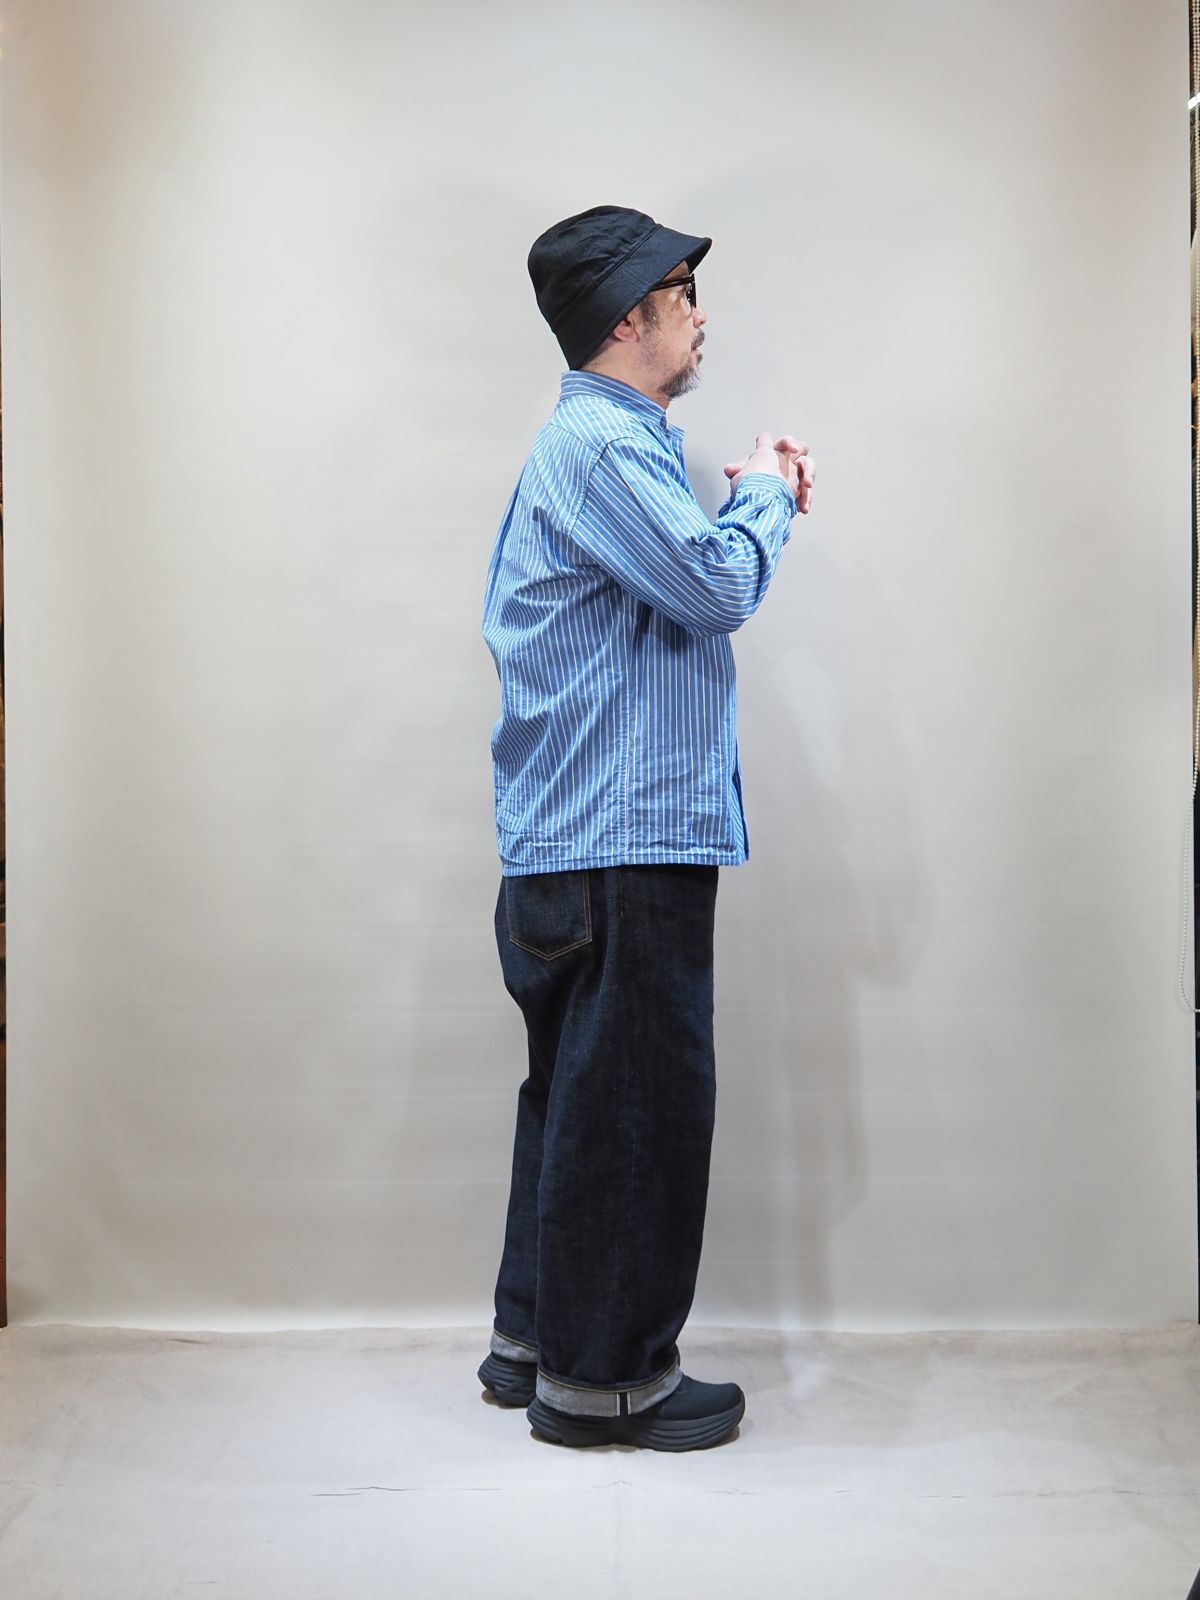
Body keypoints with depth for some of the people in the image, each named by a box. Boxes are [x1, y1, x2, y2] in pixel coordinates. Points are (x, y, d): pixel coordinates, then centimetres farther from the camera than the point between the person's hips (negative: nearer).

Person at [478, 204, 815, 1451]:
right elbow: (717, 587, -20)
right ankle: (603, 1376, 11)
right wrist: (764, 494, -2)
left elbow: (679, 577, 22)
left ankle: (536, 1338, 28)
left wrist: (751, 497, 9)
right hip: (624, 841, -11)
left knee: (580, 1089, 16)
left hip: (585, 838, 11)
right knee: (636, 1098, -2)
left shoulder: (606, 438, 21)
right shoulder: (602, 444, -14)